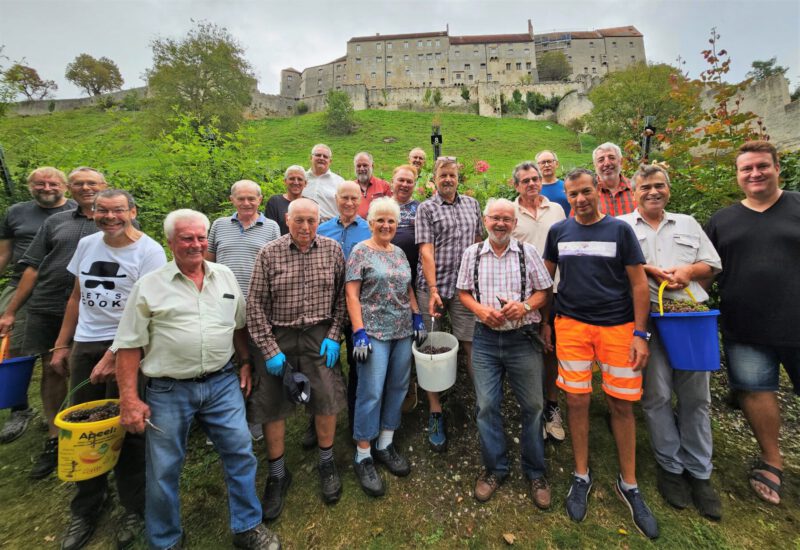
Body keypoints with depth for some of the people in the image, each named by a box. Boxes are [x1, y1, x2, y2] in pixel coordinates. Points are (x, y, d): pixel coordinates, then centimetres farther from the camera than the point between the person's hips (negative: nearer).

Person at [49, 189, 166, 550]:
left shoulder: (149, 252, -11)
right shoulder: (86, 244, 10)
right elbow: (76, 298, 18)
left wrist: (112, 357, -16)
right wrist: (62, 344, 16)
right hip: (83, 346, 6)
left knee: (126, 431, 3)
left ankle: (134, 510, 24)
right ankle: (85, 510, 33)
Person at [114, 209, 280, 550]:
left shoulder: (225, 276, 6)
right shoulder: (149, 286, -4)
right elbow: (129, 345, -3)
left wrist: (246, 363, 10)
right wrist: (129, 399, -8)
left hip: (223, 384, 2)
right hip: (169, 391, -2)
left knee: (241, 454, 6)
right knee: (163, 469, 12)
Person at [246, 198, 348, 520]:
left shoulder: (333, 250, 0)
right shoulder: (269, 254, -3)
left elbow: (341, 296, 3)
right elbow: (255, 305, -3)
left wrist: (334, 336, -5)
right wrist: (269, 349, -8)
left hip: (320, 336, 1)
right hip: (279, 337, 0)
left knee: (327, 401, 4)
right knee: (272, 407, 8)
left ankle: (326, 463, 32)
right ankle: (277, 475, 32)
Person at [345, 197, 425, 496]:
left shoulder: (399, 253, 13)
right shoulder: (360, 252, -5)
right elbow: (351, 295, -9)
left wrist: (418, 319, 9)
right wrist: (359, 333, -16)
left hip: (403, 331, 7)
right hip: (373, 333, -6)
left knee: (398, 387, 11)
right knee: (371, 392, -2)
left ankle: (385, 444, 29)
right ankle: (362, 457, 16)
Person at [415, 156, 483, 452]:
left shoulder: (471, 204, 15)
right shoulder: (426, 208, 1)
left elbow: (479, 241, 18)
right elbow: (426, 251, -8)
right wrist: (433, 289, -16)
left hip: (465, 287, 3)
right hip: (432, 287, -2)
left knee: (471, 345, 5)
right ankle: (435, 414, 18)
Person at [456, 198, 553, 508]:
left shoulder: (528, 252, 3)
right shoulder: (472, 254, 5)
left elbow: (544, 291, 4)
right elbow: (463, 292, 8)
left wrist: (525, 306, -15)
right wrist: (480, 310, -11)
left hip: (523, 338, 0)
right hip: (485, 339, 1)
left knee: (532, 406, 9)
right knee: (486, 406, 6)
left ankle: (535, 472, 32)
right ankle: (495, 468, 29)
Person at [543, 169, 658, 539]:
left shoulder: (620, 230, 1)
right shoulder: (558, 232, 5)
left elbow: (639, 283, 0)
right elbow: (546, 279, 10)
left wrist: (640, 333, -6)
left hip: (618, 326, 0)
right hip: (571, 325, 1)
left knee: (621, 404, 7)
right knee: (577, 401, 5)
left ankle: (628, 484, 28)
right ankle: (581, 476, 25)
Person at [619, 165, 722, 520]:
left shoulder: (688, 224, 20)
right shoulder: (621, 225, 6)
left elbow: (712, 265, 17)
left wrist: (689, 270, -4)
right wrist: (649, 269, -13)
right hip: (647, 318, -3)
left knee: (696, 397, 9)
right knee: (657, 396, 3)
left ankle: (699, 472, 25)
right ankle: (670, 466, 21)